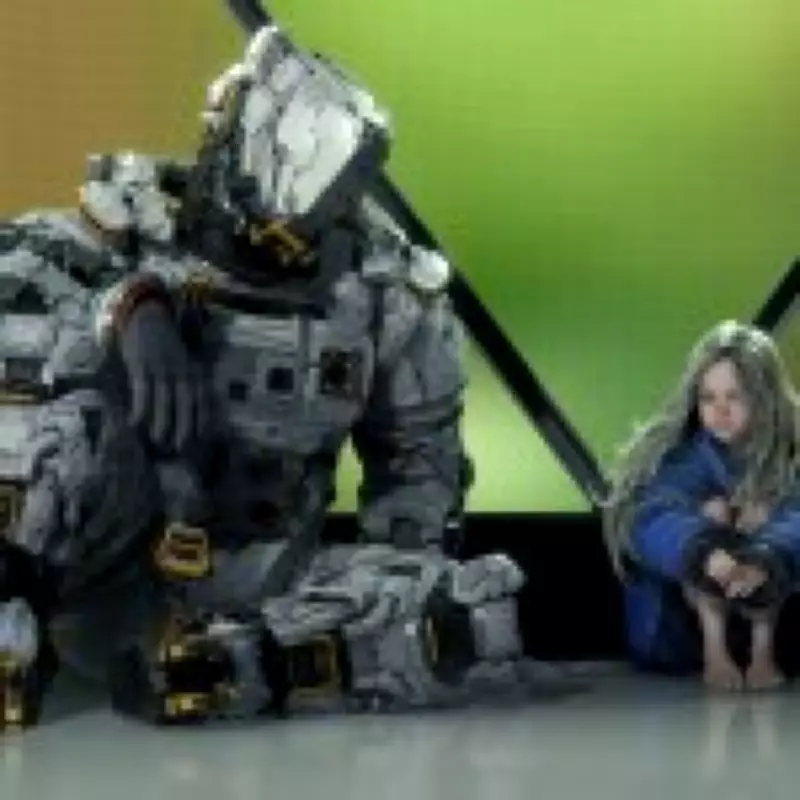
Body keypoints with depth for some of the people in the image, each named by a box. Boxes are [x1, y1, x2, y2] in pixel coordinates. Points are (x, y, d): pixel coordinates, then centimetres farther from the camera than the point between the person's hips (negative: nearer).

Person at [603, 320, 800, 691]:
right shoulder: (682, 451, -16)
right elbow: (657, 514, -34)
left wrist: (762, 564, -57)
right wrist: (707, 554, -56)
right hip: (688, 599, 0)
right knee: (711, 513, -28)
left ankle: (763, 649, -23)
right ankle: (714, 649, -25)